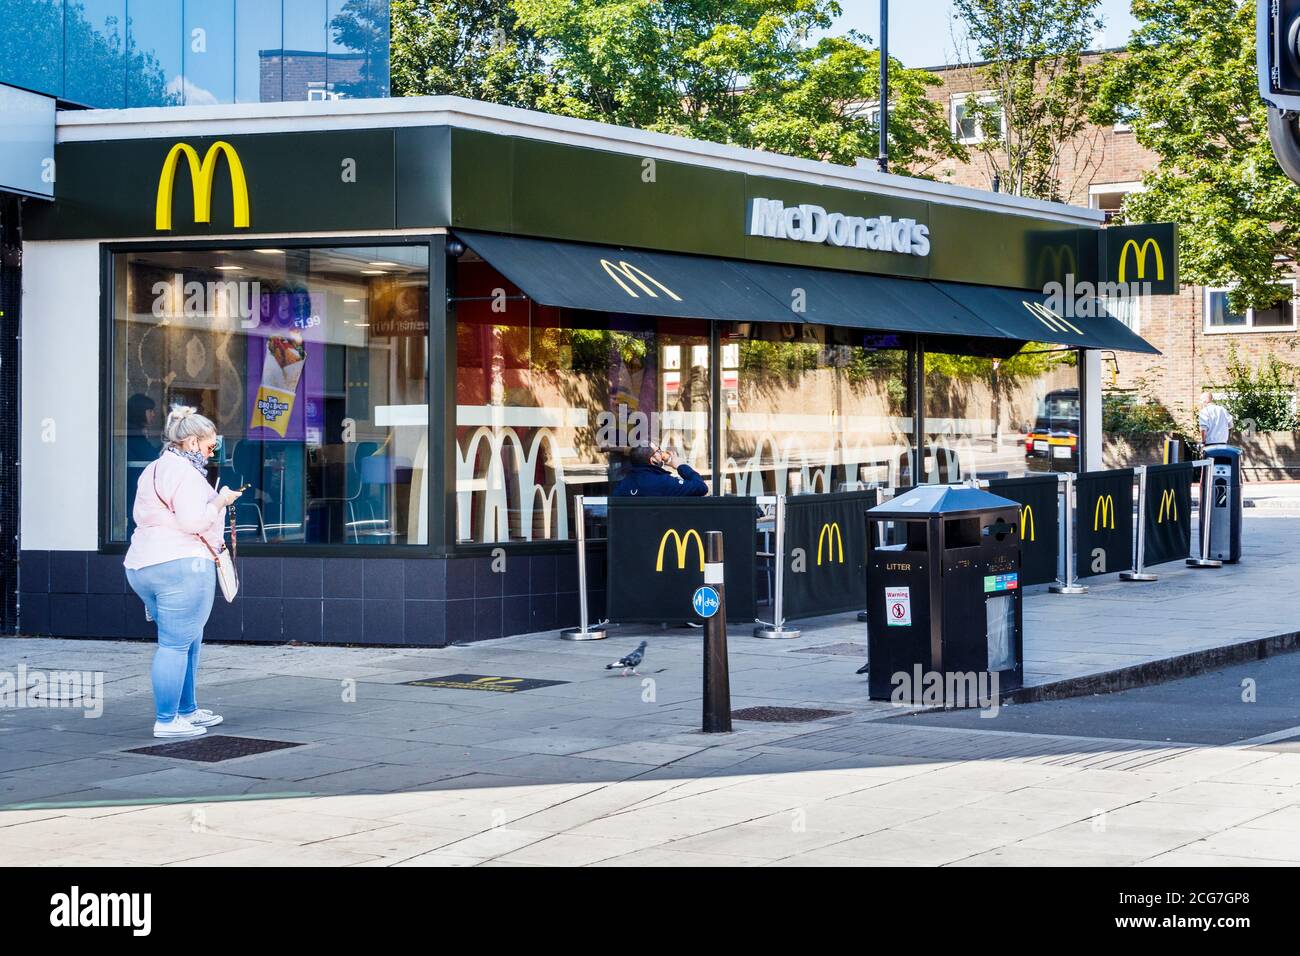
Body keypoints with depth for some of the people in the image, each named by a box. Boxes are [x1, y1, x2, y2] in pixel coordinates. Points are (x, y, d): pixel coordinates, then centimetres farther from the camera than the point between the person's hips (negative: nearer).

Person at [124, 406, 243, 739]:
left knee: (188, 640, 19)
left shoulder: (153, 470, 21)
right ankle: (166, 721, -6)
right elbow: (193, 521, -20)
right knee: (176, 643, -7)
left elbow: (141, 515, 28)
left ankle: (187, 710, 24)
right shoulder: (184, 472, -11)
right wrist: (220, 500, -4)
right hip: (181, 564, -11)